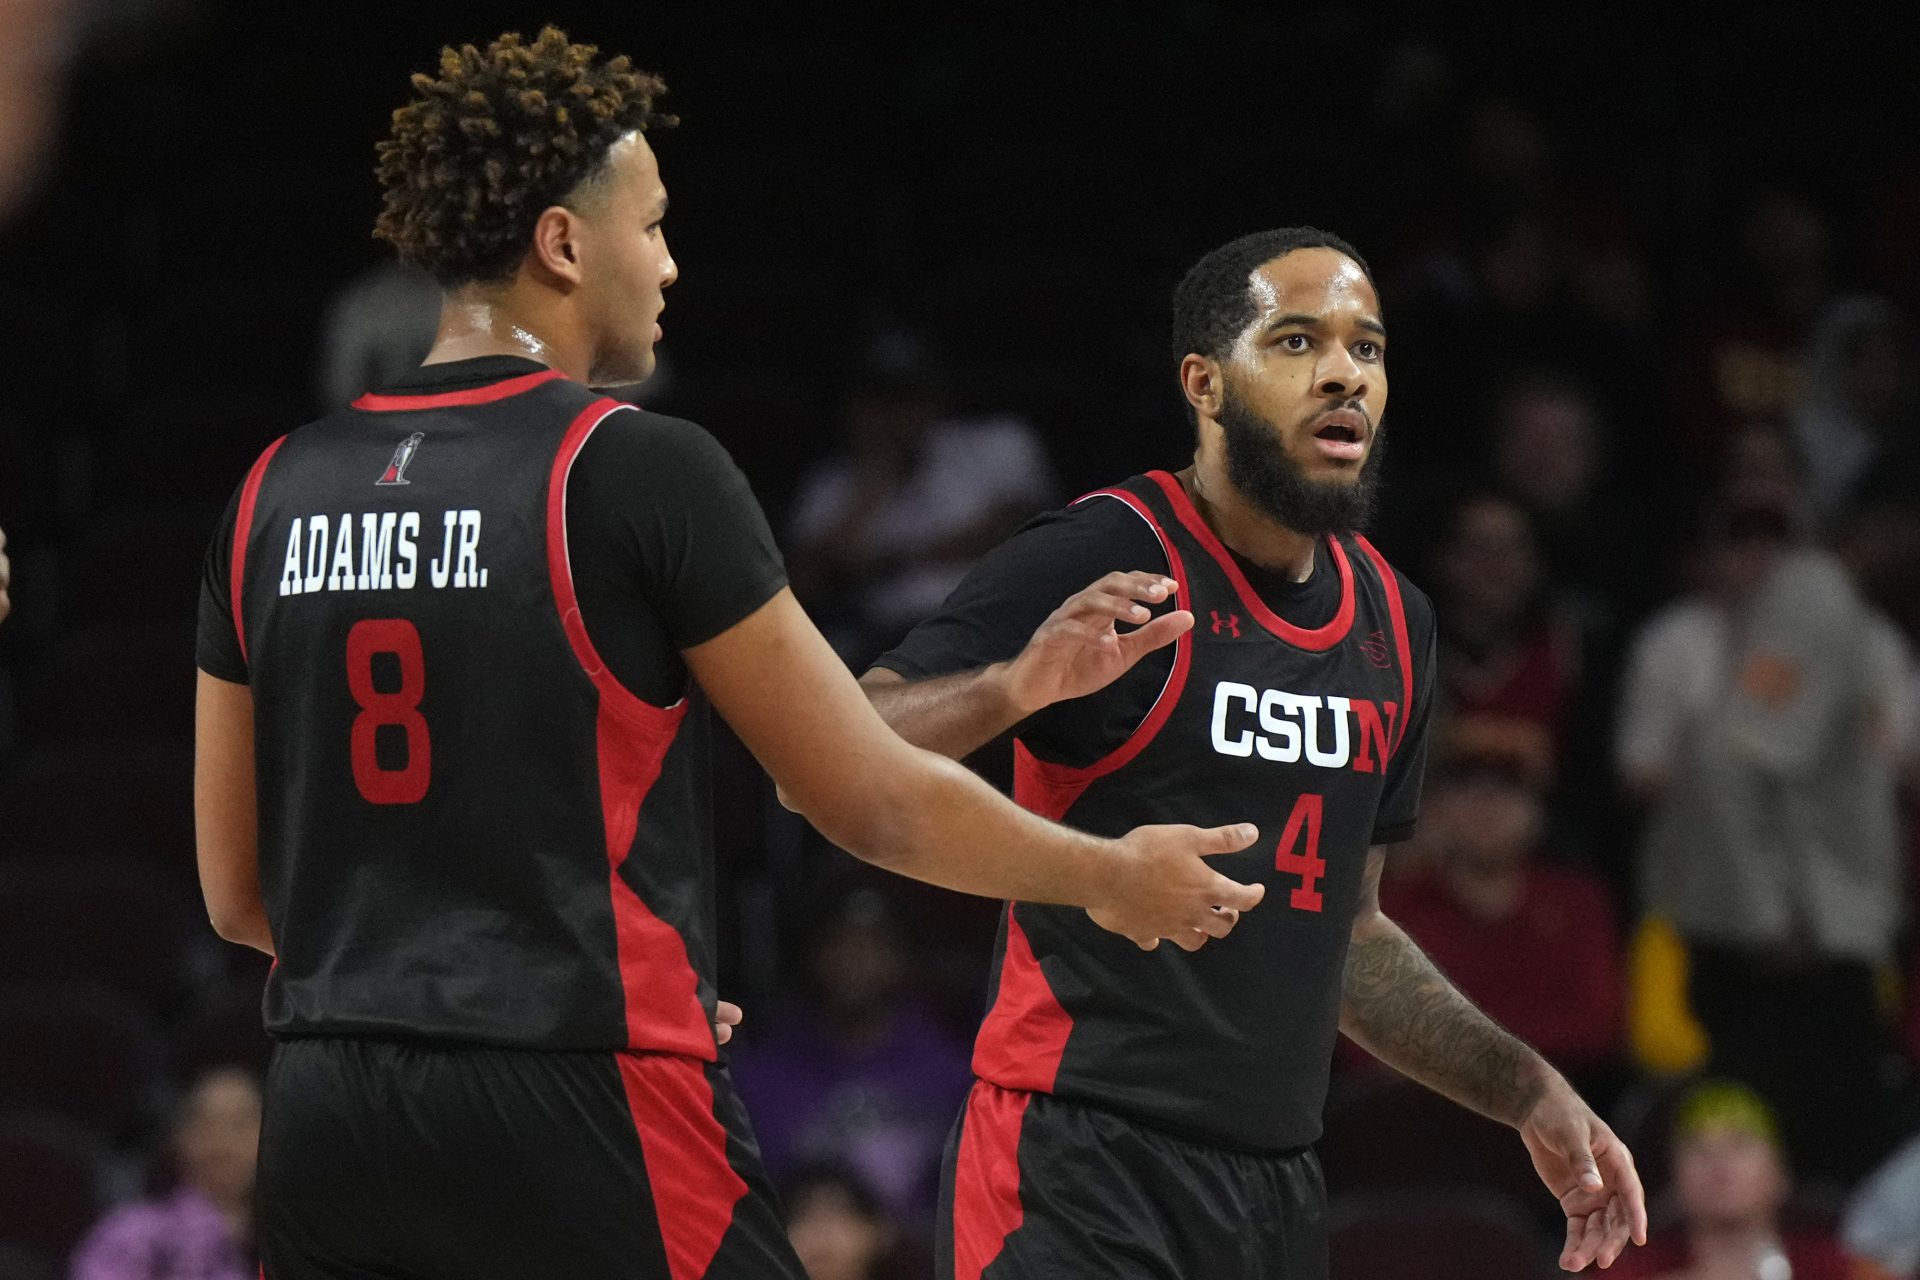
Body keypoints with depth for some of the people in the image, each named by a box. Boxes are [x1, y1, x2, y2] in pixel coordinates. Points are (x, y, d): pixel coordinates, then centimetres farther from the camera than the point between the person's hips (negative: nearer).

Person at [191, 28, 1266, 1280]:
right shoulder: (640, 470, -7)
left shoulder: (277, 494, 9)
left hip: (327, 1129, 6)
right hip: (583, 1127, -6)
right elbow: (875, 803, -1)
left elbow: (239, 894, 15)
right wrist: (1113, 876, 15)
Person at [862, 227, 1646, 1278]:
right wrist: (1019, 687, -32)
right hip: (1081, 1163, -7)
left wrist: (1528, 1094, 19)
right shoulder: (1102, 562, -9)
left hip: (1276, 1189, 7)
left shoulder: (1393, 621, 14)